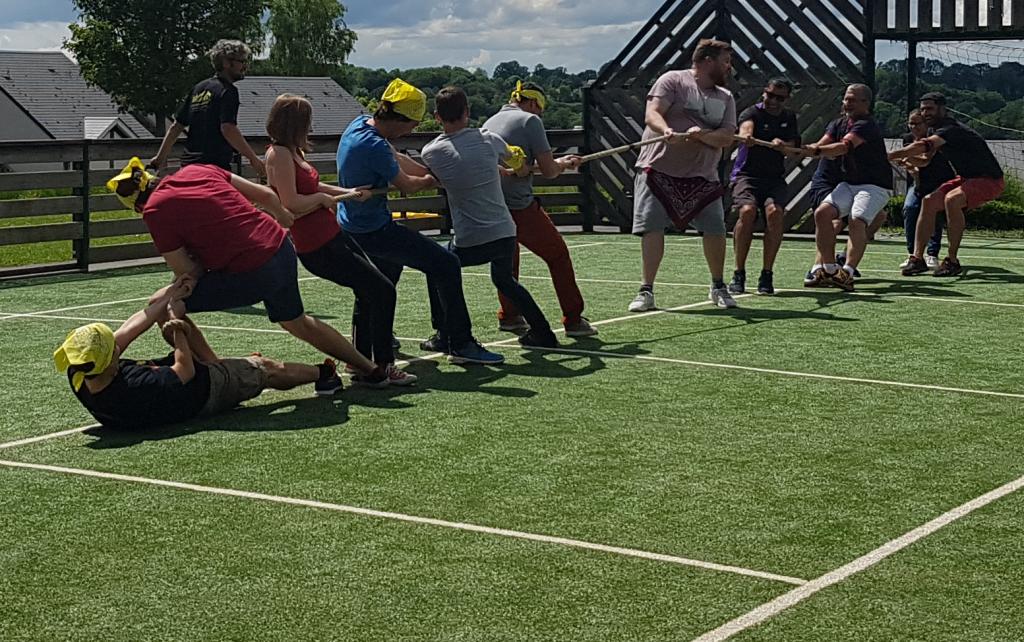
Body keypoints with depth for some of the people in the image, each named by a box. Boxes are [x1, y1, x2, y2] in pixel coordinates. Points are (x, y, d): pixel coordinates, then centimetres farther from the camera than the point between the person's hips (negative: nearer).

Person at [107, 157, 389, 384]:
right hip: (283, 250, 8)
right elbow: (265, 194, 17)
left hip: (252, 273, -8)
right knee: (297, 322, 32)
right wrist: (284, 217, 35)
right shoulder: (195, 171, 10)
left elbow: (188, 274, -6)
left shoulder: (154, 211, -8)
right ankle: (372, 369, 44)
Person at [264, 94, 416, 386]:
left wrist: (348, 194, 14)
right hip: (318, 248, -11)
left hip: (333, 236, 11)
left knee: (369, 292, 18)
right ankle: (383, 366, -2)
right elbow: (291, 203, -25)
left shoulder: (291, 152, 13)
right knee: (382, 290, -9)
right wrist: (323, 198, -10)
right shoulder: (279, 154, -17)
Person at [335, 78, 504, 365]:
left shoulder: (360, 124, 2)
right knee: (446, 264, -9)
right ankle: (461, 344, -6)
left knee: (391, 263, 34)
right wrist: (430, 180, 8)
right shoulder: (374, 146, -27)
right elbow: (406, 185, -12)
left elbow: (397, 159, 15)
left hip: (353, 228, 10)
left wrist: (431, 173, 13)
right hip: (373, 231, -10)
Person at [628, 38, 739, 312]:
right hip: (659, 167, -4)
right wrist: (666, 130, -33)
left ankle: (718, 287, 18)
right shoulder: (673, 80, 0)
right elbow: (652, 114, -12)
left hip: (702, 175, 4)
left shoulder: (725, 98, 14)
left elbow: (726, 138, 1)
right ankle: (646, 291, 0)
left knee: (716, 228, -1)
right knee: (652, 227, -9)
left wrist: (701, 134, -18)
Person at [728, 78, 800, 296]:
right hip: (747, 174, -4)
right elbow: (746, 128, -25)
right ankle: (739, 274, -17)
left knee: (775, 212, -24)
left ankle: (766, 275, -16)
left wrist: (782, 144, -16)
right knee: (747, 211, -29)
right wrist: (746, 136, -50)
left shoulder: (789, 118, 16)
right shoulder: (752, 113, -2)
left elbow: (794, 146, 8)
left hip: (775, 178, 4)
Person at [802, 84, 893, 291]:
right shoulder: (839, 124, 10)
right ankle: (828, 269, -7)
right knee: (822, 213, -11)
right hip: (849, 183, 8)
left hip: (875, 185, -7)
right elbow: (822, 146, -4)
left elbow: (845, 146, -32)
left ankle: (847, 273, -33)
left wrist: (816, 150, -46)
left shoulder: (866, 125, -15)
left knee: (857, 220, -28)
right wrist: (801, 149, -25)